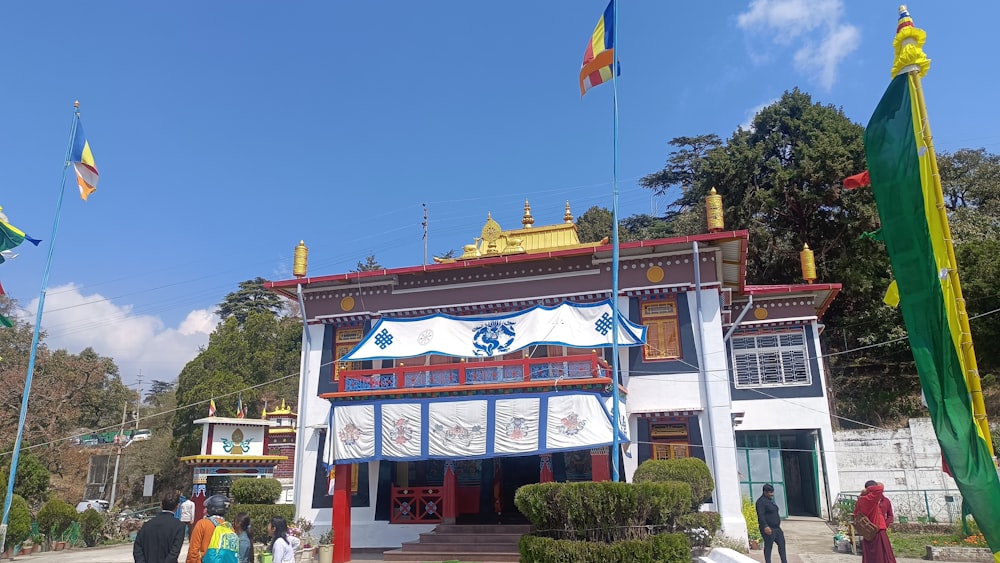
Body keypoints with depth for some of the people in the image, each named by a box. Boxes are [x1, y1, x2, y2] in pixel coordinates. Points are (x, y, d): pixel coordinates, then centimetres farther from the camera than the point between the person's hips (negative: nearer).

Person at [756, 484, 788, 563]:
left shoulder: (770, 500, 16)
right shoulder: (761, 501, -16)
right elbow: (760, 515, -24)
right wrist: (765, 526, -33)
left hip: (777, 528, 10)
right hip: (768, 529, -10)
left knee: (782, 544, 11)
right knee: (768, 547, -3)